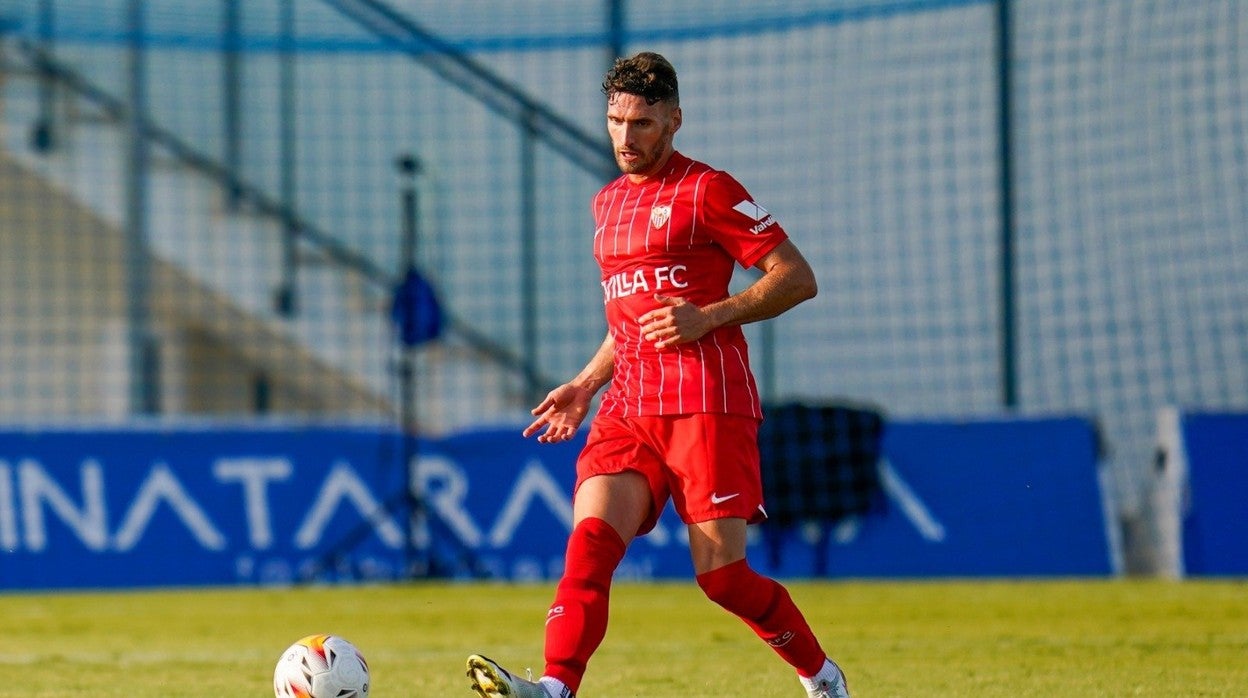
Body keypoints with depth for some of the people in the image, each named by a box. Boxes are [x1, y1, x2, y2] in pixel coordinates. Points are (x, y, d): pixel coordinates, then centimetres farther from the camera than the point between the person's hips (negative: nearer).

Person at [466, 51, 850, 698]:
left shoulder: (707, 190, -1)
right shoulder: (608, 204, 21)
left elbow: (797, 278, -4)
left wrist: (708, 316, -15)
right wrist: (585, 385, 20)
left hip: (705, 402, -6)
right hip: (628, 406, 6)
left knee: (721, 575, -7)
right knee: (589, 542, -17)